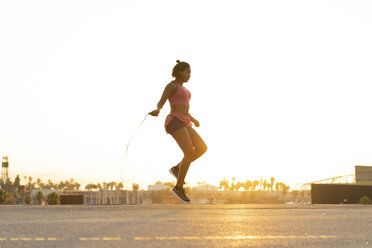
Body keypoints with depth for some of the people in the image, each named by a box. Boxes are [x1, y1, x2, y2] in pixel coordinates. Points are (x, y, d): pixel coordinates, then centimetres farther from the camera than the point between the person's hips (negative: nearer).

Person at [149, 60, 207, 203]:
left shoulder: (182, 88, 23)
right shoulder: (171, 85, -5)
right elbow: (160, 103, -14)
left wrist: (192, 119, 45)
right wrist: (157, 111, -36)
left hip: (184, 124, 9)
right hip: (174, 123, -9)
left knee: (202, 148, -2)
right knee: (190, 154, -19)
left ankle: (177, 168, 7)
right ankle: (179, 188, -12)